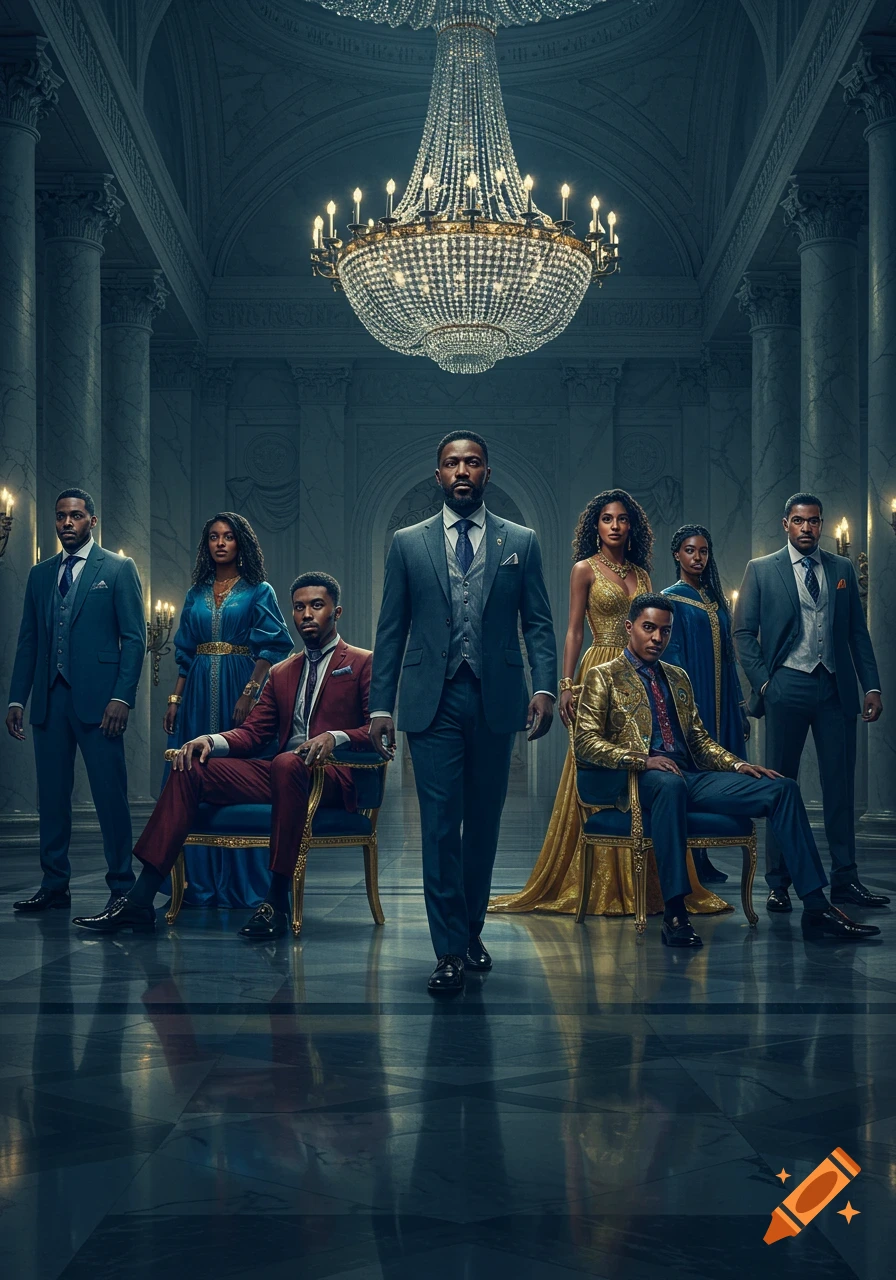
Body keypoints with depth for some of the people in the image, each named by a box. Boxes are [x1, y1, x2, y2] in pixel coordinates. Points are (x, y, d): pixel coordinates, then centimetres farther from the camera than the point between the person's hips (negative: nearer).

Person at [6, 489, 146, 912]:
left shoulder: (118, 569, 3)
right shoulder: (40, 575, 17)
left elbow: (134, 637, -2)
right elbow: (28, 640, 17)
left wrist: (121, 697, -12)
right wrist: (16, 699, 8)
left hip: (97, 700, -5)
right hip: (49, 699, 5)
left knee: (110, 794, -4)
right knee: (51, 795, 7)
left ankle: (121, 887, 3)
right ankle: (54, 885, 14)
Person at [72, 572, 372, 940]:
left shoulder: (364, 664, 7)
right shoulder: (282, 672, 25)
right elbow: (253, 732, 18)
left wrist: (335, 737, -25)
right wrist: (212, 741, -3)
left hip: (334, 775, -6)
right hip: (281, 773, 6)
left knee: (286, 763, -39)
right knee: (189, 768, -12)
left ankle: (277, 902, -34)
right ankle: (140, 901, -20)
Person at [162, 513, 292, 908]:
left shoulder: (259, 591, 2)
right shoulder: (196, 594, 15)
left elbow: (271, 649, -6)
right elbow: (185, 653, 15)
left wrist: (249, 694, -17)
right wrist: (174, 699, 4)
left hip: (240, 687, -4)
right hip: (199, 693, 5)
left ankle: (241, 885, 1)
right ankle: (200, 882, 10)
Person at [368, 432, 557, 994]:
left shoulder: (522, 542, 9)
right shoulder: (409, 543, 8)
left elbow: (538, 623, 6)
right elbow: (391, 629, 8)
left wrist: (545, 687, -9)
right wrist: (381, 705, 2)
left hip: (495, 699, 1)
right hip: (433, 701, -1)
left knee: (483, 822, 10)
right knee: (440, 826, -5)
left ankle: (472, 930, 25)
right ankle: (451, 952, -3)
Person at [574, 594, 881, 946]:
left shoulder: (678, 677, 26)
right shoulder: (603, 677, 7)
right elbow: (586, 742, -4)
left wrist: (737, 765, 5)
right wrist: (643, 760, -19)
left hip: (693, 777, 6)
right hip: (643, 781, -6)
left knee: (782, 788, -13)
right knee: (670, 783, -43)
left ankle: (816, 909, -17)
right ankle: (674, 914, -41)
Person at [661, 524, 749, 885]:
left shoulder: (716, 600, 17)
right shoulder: (671, 599, -1)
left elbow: (727, 655, 17)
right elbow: (672, 654, -8)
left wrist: (738, 705, 13)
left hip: (719, 701, 6)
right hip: (690, 696, -6)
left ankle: (701, 858, 8)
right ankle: (685, 861, -6)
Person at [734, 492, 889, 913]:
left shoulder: (842, 569, 13)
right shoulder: (761, 570, 5)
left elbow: (858, 632, 12)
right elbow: (743, 632, 3)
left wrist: (871, 686, 4)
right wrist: (763, 682, -6)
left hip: (835, 688, 2)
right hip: (786, 688, -2)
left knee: (840, 784, 3)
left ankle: (844, 879, 10)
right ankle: (778, 883, 8)